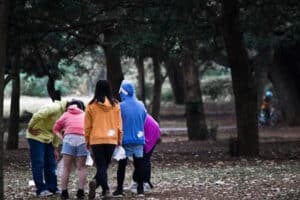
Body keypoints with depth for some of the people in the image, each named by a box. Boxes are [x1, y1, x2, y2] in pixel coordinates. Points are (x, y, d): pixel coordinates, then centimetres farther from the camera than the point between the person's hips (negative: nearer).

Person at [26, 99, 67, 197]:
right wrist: (31, 129, -19)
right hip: (37, 137, -9)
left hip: (48, 138, 9)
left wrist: (55, 148, 10)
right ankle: (41, 189, -5)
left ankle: (52, 188, 13)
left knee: (50, 164, 8)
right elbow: (37, 116, -31)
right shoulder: (55, 108, -23)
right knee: (38, 164, -7)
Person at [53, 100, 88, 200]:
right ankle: (80, 191, 1)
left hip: (69, 137, 0)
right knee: (81, 168, 8)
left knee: (66, 168, 5)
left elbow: (56, 128, 19)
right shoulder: (85, 115, 27)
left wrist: (62, 138, 12)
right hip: (83, 139, 0)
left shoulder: (66, 114, 26)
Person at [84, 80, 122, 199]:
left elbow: (87, 125, 1)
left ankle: (106, 189, -13)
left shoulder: (91, 105, -4)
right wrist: (119, 139, 16)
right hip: (111, 140, 1)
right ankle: (96, 182, -4)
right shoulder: (115, 105, 0)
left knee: (101, 166, 3)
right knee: (105, 165, 13)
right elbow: (119, 123, 5)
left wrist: (87, 140, 12)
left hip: (96, 140, -1)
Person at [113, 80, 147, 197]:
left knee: (122, 165, 6)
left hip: (125, 140, -3)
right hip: (139, 139, 3)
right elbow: (143, 121, 10)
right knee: (139, 164, 9)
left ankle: (119, 190, 8)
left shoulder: (121, 106, -12)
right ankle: (140, 189, 10)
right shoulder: (141, 106, 2)